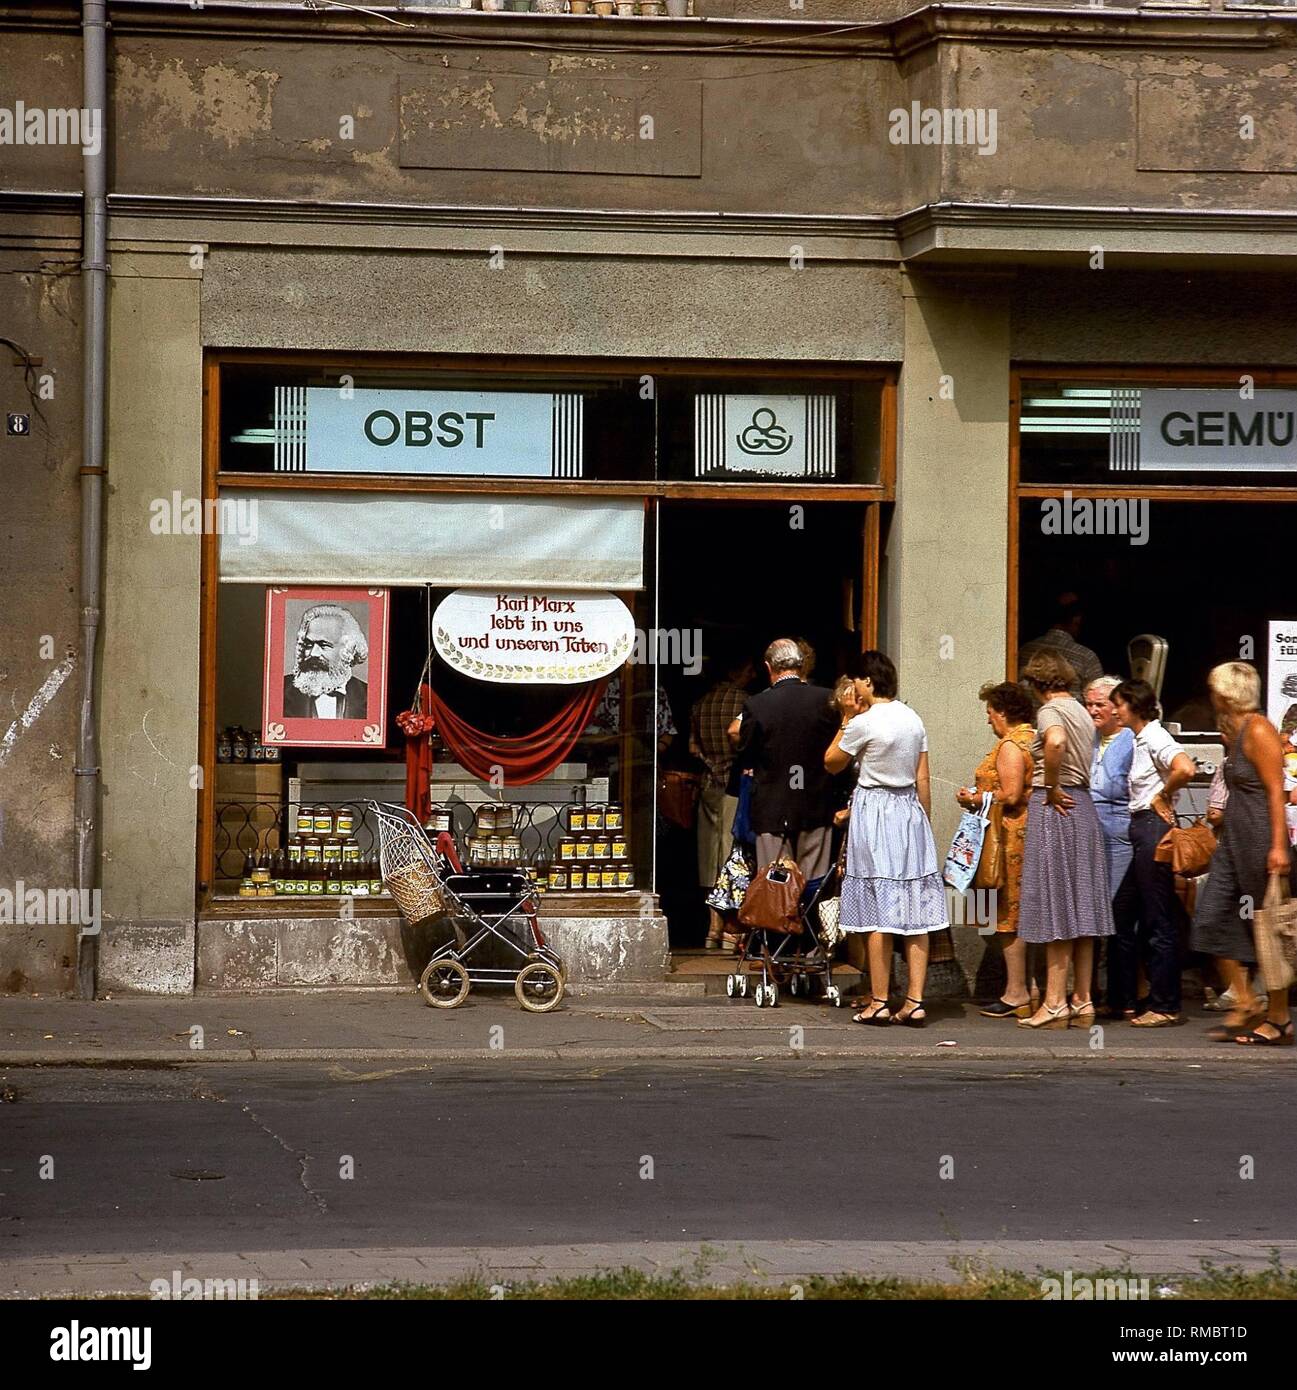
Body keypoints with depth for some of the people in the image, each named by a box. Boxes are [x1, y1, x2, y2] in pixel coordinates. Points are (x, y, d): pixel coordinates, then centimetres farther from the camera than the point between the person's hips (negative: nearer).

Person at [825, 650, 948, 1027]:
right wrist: (925, 824, 17)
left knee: (878, 912, -2)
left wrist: (847, 718, 5)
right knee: (914, 912, 3)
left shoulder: (863, 723, -12)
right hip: (910, 812, 6)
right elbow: (923, 779, 9)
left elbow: (831, 763, 2)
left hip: (874, 812, -6)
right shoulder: (914, 720, 6)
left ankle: (879, 1002, 1)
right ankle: (914, 1002, 1)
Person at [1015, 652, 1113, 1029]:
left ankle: (1055, 1004, -5)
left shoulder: (1050, 709, -9)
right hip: (1083, 805, 8)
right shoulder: (1081, 711, 17)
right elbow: (1087, 763, 14)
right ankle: (1082, 1002, 11)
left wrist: (1051, 787, -20)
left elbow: (1056, 742, -30)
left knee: (1055, 908, -6)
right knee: (1081, 909, 9)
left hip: (1055, 808, -8)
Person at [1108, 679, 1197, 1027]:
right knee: (1121, 917, 12)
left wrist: (1162, 797, -16)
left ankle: (1165, 1006, 0)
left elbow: (1185, 769, -30)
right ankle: (1122, 1000, 19)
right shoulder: (1138, 740, 16)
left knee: (1158, 922, -5)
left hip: (1153, 828, -10)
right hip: (1138, 830, 10)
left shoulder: (1155, 739, -12)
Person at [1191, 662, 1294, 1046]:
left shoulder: (1259, 731, -13)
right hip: (1233, 839, 9)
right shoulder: (1235, 731, 14)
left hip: (1259, 837, -9)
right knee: (1211, 918, 3)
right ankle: (1245, 1002, 10)